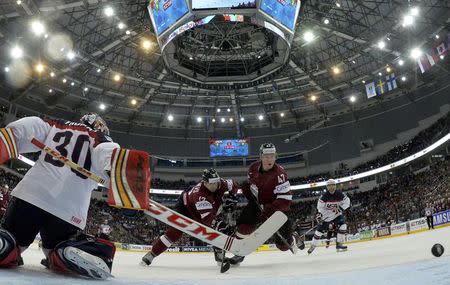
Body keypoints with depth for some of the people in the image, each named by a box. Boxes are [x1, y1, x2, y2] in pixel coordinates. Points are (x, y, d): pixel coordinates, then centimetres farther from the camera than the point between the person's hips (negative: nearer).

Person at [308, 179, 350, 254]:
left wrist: (340, 208, -22)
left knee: (343, 226, -21)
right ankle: (312, 246, 20)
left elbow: (347, 202, -8)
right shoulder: (324, 196, -20)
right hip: (326, 215, -2)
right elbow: (320, 207, -15)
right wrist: (319, 215, -27)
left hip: (337, 214, 2)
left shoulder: (340, 194, -15)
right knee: (320, 230, 2)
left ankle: (339, 244, -7)